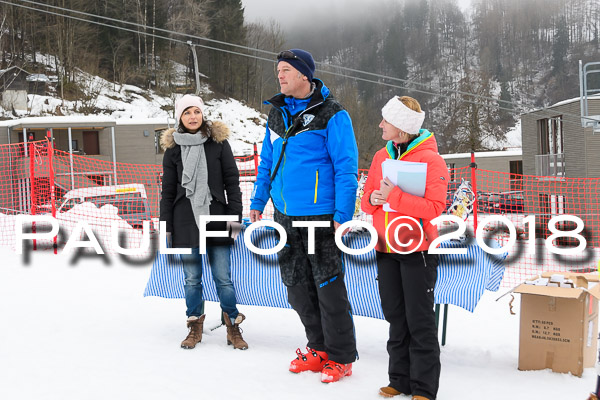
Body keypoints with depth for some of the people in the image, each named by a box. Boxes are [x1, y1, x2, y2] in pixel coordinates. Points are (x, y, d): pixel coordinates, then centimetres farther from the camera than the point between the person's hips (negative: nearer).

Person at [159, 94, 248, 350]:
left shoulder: (218, 142, 2)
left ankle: (233, 327, 14)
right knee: (192, 278, 7)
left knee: (223, 278, 0)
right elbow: (168, 191, 10)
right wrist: (166, 227, 7)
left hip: (216, 218, -1)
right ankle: (195, 327, 22)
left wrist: (235, 216, -4)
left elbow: (232, 181, 3)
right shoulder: (173, 149, 5)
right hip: (186, 221, 1)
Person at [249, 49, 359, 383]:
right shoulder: (277, 113, 12)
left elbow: (346, 168, -12)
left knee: (328, 286, -1)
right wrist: (258, 202, 13)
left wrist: (342, 215, -18)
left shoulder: (332, 115, -9)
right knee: (297, 286, 13)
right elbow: (267, 162, 19)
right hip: (284, 215, 7)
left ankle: (341, 357, 14)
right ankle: (320, 348, 29)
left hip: (320, 215, -7)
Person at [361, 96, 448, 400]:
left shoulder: (430, 159, -9)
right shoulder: (381, 157, 10)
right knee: (396, 318, 13)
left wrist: (392, 195, -20)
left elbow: (434, 207, -17)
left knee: (419, 320, 2)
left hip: (417, 251, -6)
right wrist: (373, 199, -8)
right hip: (385, 249, 6)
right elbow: (367, 201, 15)